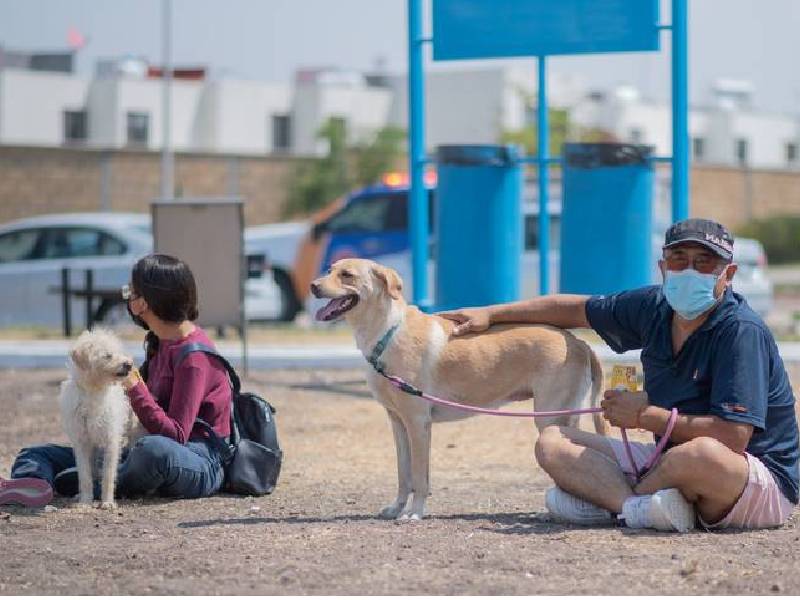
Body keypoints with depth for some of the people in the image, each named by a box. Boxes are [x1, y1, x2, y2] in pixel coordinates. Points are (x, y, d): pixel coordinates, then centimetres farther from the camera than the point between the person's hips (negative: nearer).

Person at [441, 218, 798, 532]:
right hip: (672, 462, 8)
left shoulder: (742, 331, -20)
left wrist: (645, 416, -17)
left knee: (703, 453, -42)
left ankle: (606, 499, -12)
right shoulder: (655, 308, 2)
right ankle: (639, 507, -28)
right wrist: (491, 314, 25)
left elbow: (733, 437, -28)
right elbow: (576, 309, 21)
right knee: (552, 443, 0)